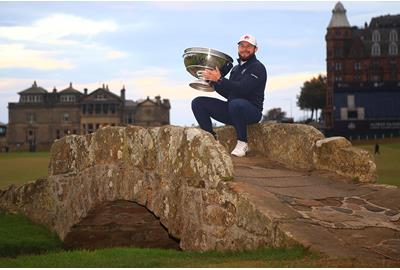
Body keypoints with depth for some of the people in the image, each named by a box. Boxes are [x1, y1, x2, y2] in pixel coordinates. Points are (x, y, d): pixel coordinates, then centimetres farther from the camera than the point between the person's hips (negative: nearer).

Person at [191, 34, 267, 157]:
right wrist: (213, 81, 4)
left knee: (236, 104, -42)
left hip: (252, 111, -8)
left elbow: (242, 89, -22)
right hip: (232, 110, 8)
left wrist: (220, 79, -26)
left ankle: (242, 143, -22)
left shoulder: (258, 68, -6)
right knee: (198, 103, -3)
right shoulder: (236, 68, 20)